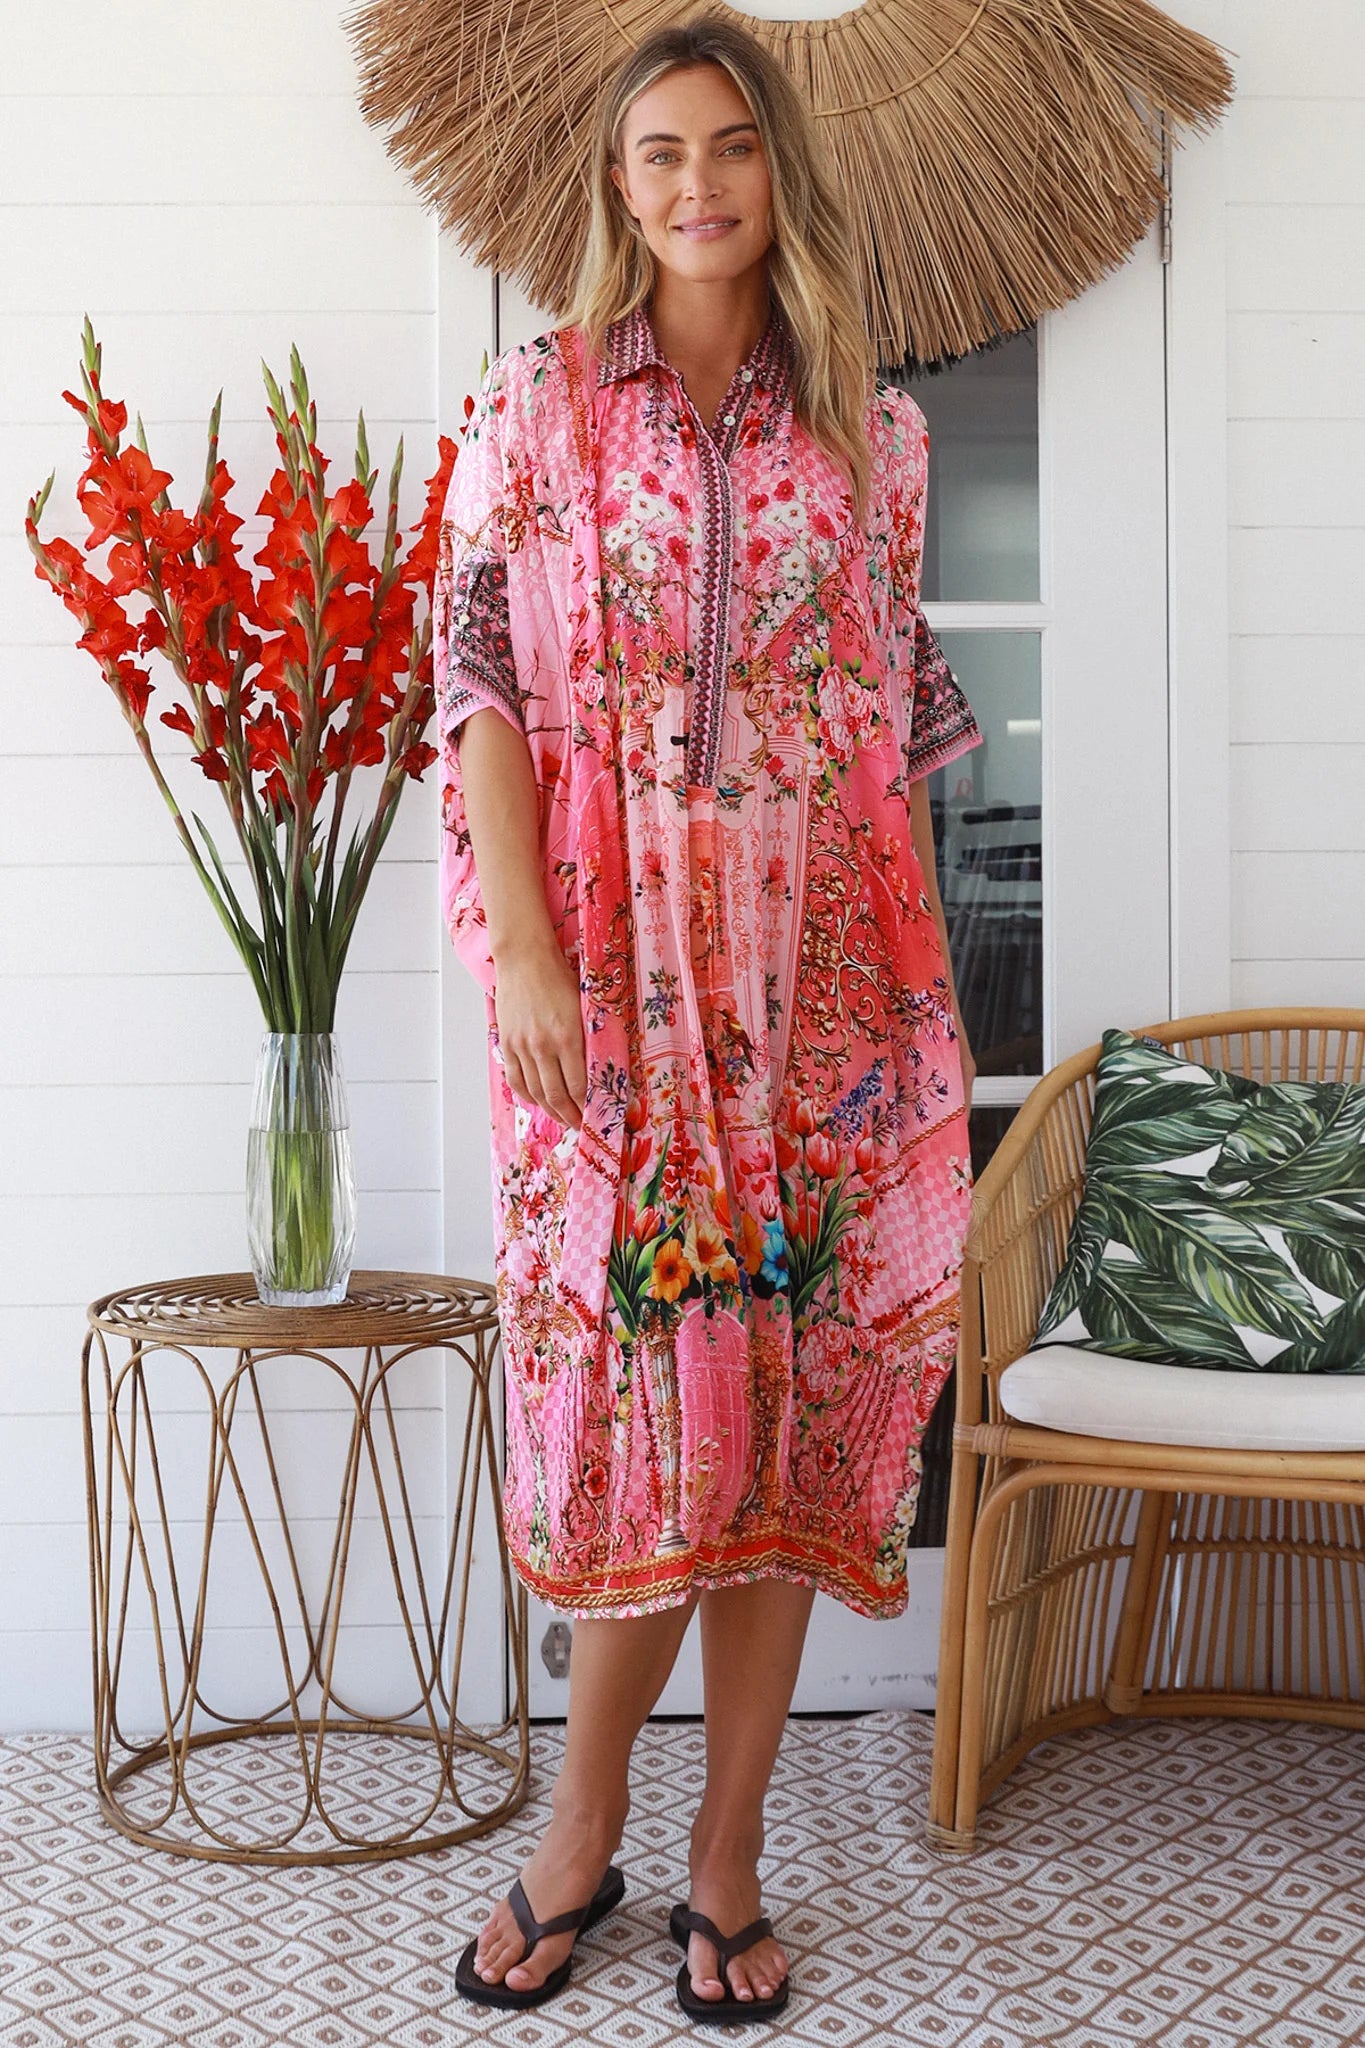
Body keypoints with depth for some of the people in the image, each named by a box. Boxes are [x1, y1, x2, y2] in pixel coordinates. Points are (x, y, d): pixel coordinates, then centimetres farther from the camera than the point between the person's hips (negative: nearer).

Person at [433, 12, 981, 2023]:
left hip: (821, 973, 2)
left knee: (786, 1400, 4)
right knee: (640, 1382, -1)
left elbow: (898, 716, 11)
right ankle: (584, 1836, 21)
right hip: (616, 966, -2)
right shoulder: (538, 401, 5)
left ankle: (725, 1861, 19)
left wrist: (924, 966, 6)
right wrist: (523, 948, -12)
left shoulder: (867, 427, 11)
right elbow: (483, 682, -2)